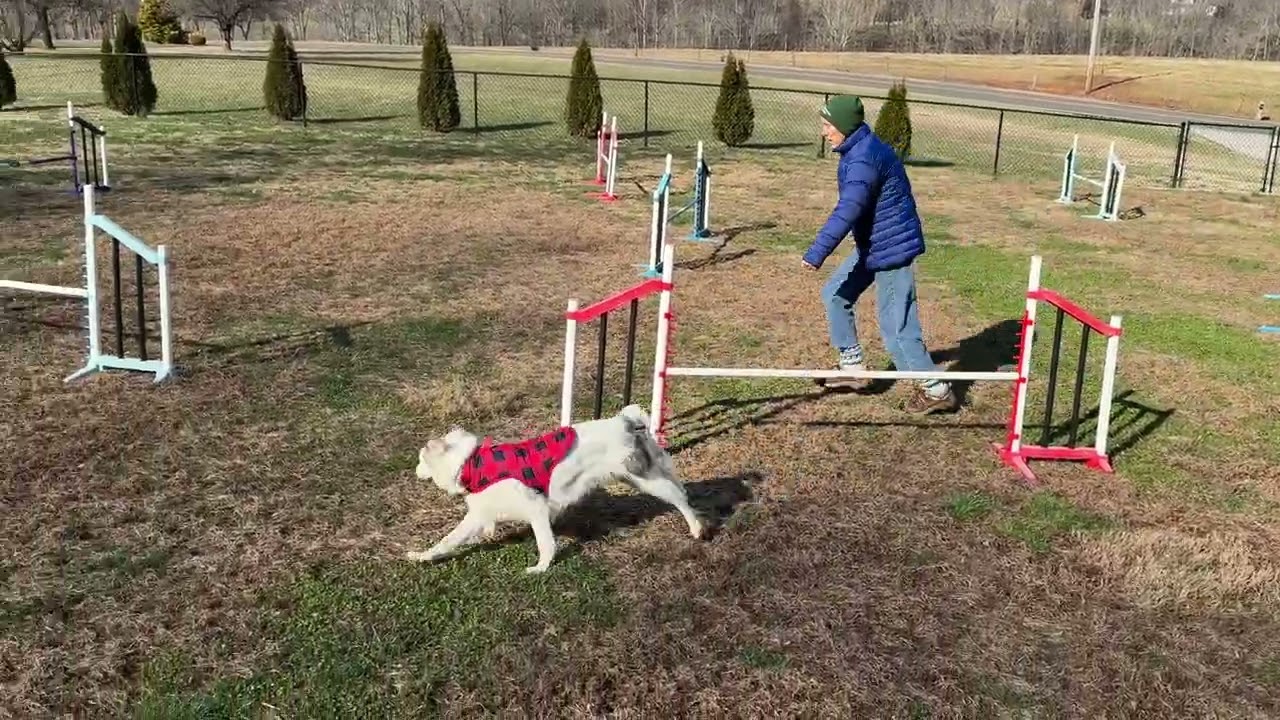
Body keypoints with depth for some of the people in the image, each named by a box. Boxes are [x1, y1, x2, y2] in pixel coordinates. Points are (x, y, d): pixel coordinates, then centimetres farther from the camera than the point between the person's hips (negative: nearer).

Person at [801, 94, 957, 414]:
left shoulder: (863, 160, -24)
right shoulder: (862, 149, 8)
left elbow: (847, 211, -34)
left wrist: (817, 253, -38)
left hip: (891, 248, -10)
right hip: (872, 245, 10)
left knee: (896, 326, -5)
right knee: (835, 293, 15)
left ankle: (936, 389, 7)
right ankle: (852, 364, 22)